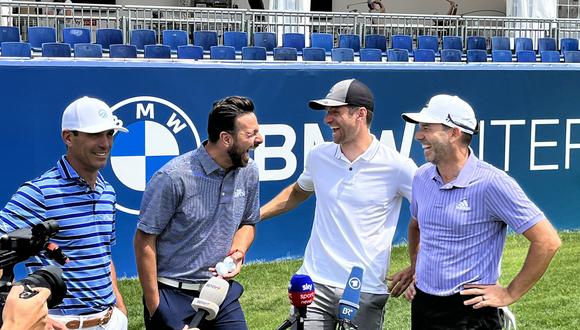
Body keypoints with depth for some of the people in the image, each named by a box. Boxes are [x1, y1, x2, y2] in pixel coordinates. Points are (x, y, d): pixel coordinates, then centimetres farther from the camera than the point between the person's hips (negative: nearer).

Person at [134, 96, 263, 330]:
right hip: (173, 296, -5)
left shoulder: (248, 172, -1)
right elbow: (145, 240, -12)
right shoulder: (173, 177, -18)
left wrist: (238, 252, -5)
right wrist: (153, 305, -12)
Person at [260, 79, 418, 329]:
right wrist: (254, 215, 16)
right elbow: (298, 192, 25)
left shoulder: (396, 166, -8)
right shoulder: (319, 155, 5)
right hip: (314, 285, 3)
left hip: (366, 293, -3)